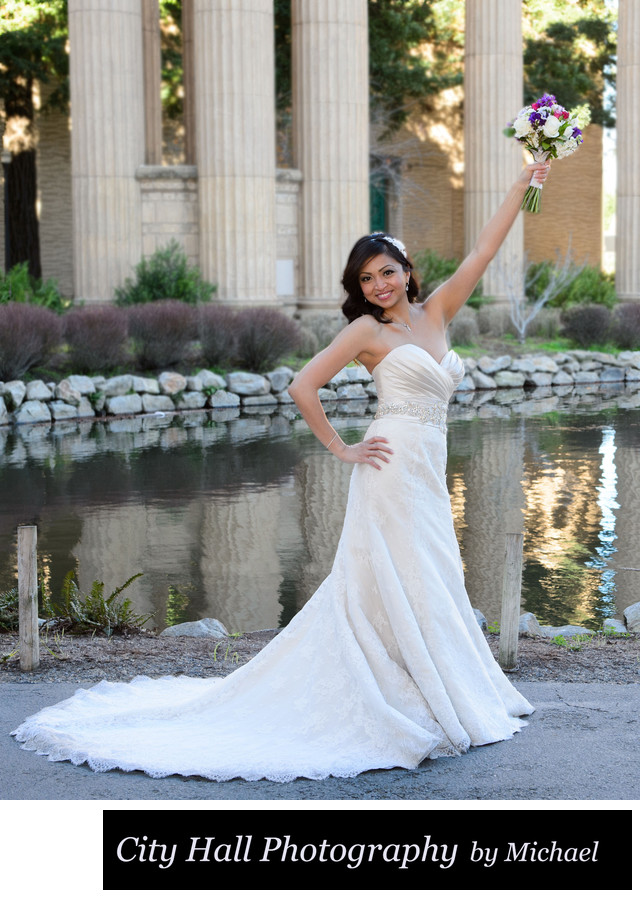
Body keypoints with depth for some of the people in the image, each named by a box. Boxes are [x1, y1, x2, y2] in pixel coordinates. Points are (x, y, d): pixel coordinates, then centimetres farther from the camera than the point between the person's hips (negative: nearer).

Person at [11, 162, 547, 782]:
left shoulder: (435, 314, 14)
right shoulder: (367, 329, -2)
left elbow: (482, 253, 13)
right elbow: (303, 386, -7)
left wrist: (523, 185, 12)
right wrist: (341, 449, -6)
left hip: (428, 475, 7)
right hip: (394, 469, -7)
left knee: (431, 587, 11)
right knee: (401, 587, -5)